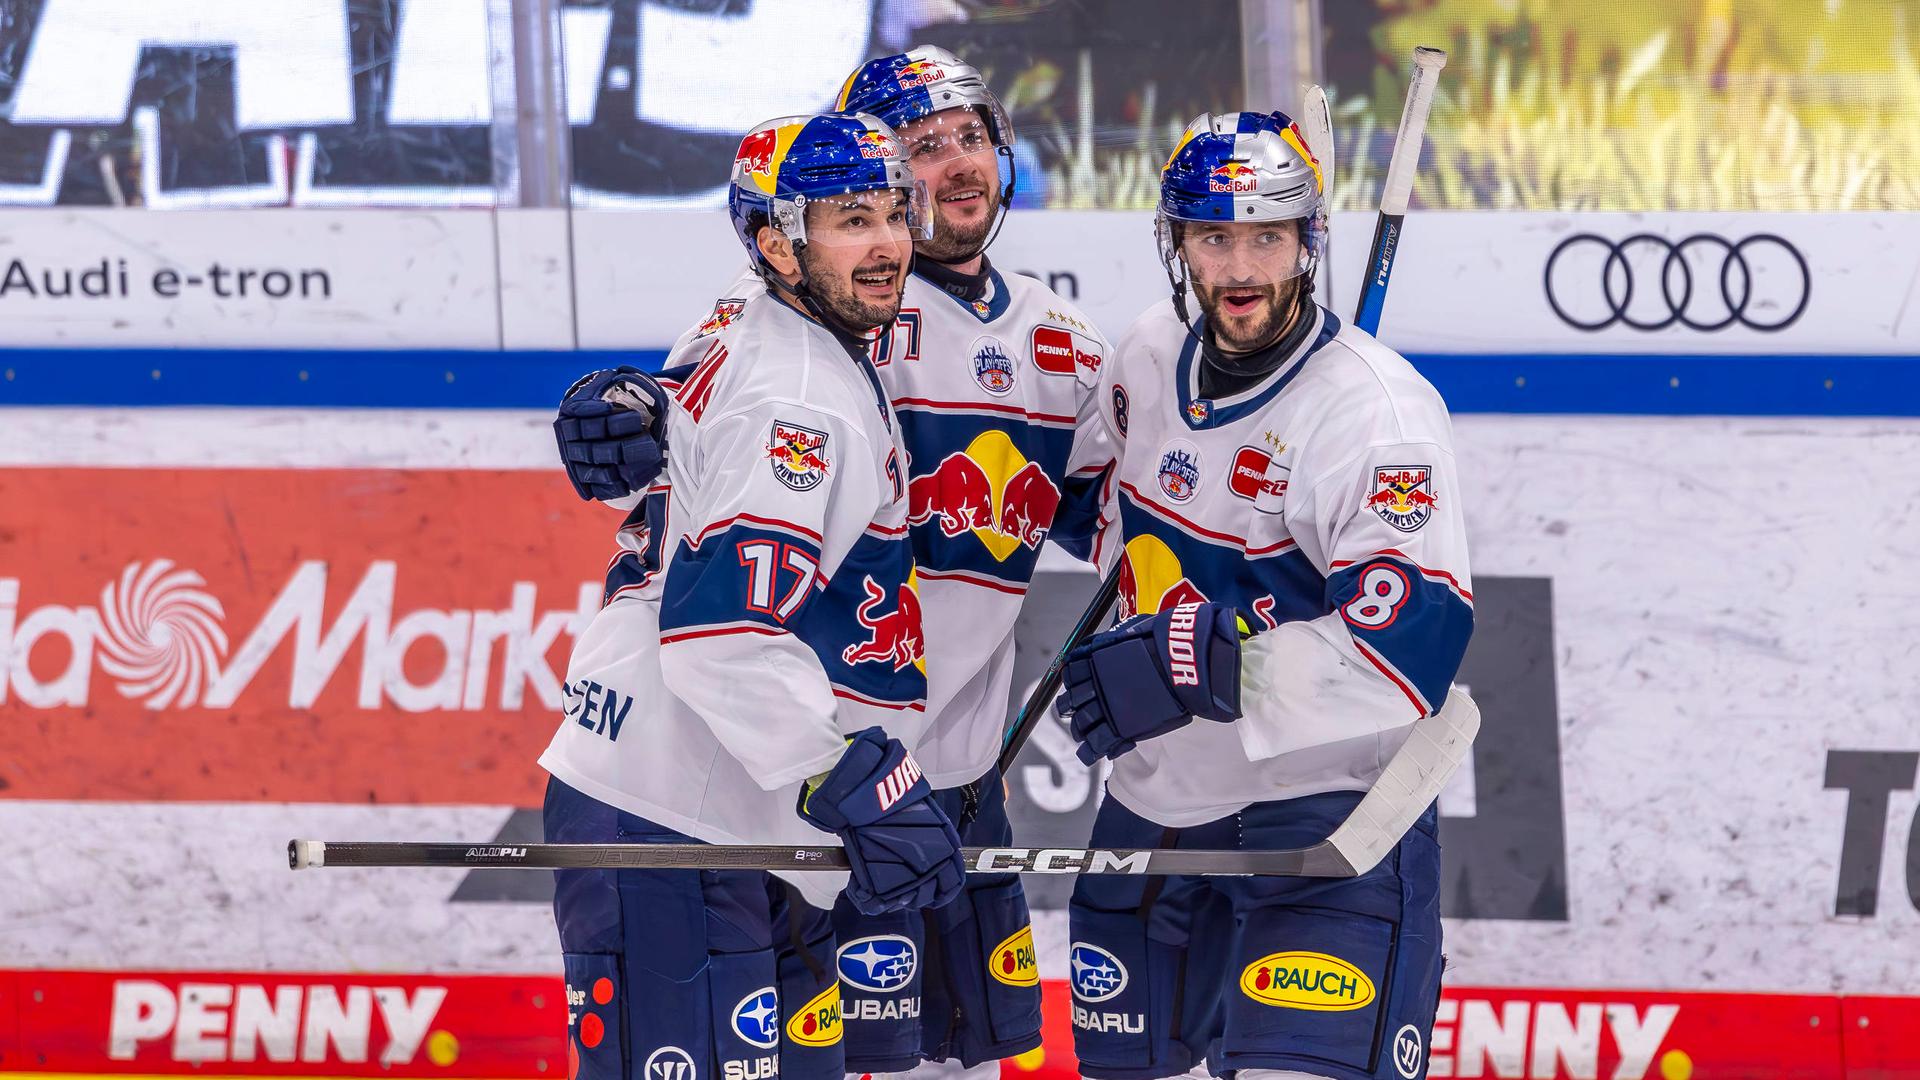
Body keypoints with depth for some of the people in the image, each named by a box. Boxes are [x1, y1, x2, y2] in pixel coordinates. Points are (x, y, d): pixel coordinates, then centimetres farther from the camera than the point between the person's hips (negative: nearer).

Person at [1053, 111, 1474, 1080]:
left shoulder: (1377, 411, -23)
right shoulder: (1152, 357, 1)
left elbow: (1412, 646, -33)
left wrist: (1203, 667, -35)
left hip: (1325, 804, -7)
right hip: (1157, 800, 7)